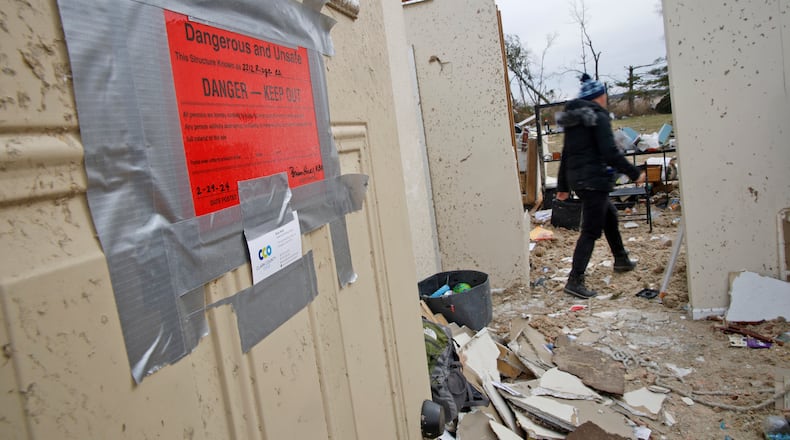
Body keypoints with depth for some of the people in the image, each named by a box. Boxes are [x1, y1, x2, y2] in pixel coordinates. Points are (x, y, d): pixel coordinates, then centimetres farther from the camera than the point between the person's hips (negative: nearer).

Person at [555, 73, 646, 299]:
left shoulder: (573, 120, 14)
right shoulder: (598, 117, -10)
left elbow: (566, 154, 16)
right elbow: (610, 153, -18)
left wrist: (562, 186, 21)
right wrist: (634, 173, -9)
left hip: (576, 178, 9)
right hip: (594, 179, -9)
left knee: (609, 215, 26)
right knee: (591, 231, -6)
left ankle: (621, 259, 42)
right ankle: (575, 281, -10)